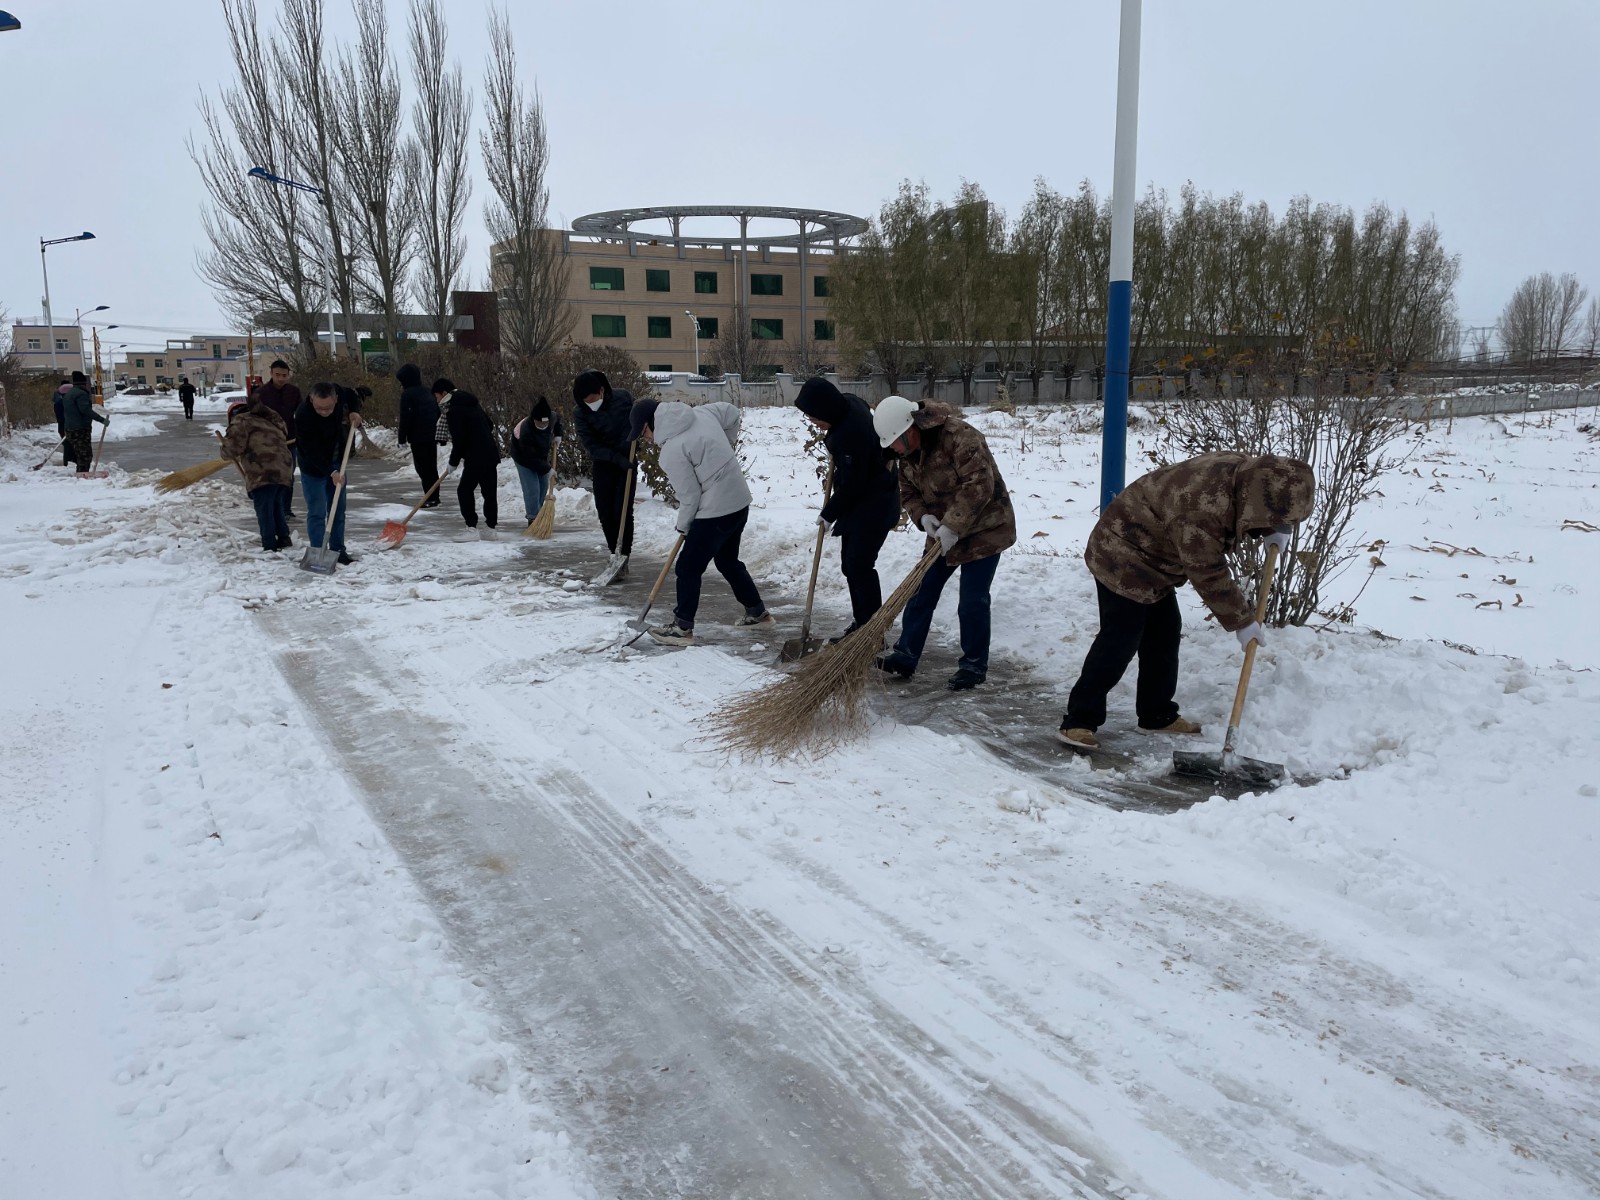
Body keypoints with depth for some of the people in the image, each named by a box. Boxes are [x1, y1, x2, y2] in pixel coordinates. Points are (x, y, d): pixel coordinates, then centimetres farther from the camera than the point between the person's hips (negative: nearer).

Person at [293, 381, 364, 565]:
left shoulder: (338, 393, -17)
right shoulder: (303, 416, -31)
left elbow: (353, 397, 8)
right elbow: (312, 451, -28)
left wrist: (354, 412, -11)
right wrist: (331, 472, -31)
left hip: (336, 463, 6)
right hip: (314, 467, -6)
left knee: (338, 510, 11)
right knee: (317, 512, -6)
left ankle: (338, 550, 20)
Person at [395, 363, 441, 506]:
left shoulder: (407, 394, -9)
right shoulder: (427, 392, 14)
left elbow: (405, 418, -15)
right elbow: (437, 412, 19)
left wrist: (402, 437, -9)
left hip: (418, 437, -8)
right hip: (432, 436, 8)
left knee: (422, 468, -4)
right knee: (432, 467, 13)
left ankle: (430, 499, -7)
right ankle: (435, 497, 17)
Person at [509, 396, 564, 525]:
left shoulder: (552, 418, -22)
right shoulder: (526, 432, -40)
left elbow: (557, 421, 8)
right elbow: (531, 458, -33)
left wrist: (559, 434, -7)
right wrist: (547, 468, -31)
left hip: (542, 457, 7)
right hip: (524, 459, -7)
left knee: (544, 485, 15)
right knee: (532, 489, -13)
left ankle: (538, 512, 33)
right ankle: (533, 518, -3)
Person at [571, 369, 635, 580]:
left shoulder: (623, 397, -14)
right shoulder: (579, 413, -14)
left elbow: (636, 419, 7)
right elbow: (591, 445, -15)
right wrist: (618, 458, -25)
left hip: (627, 460, -2)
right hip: (603, 462, 2)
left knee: (622, 511, -10)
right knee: (604, 512, 2)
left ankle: (622, 559, -9)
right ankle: (615, 554, 18)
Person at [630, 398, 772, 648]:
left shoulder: (672, 452, -18)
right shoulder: (700, 413, 3)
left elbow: (690, 496, -14)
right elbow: (732, 413, 18)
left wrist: (683, 526, 3)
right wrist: (726, 447, 25)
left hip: (716, 511, -9)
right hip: (739, 501, 9)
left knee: (688, 567, 2)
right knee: (728, 561, 25)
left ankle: (682, 628, 8)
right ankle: (757, 612, 34)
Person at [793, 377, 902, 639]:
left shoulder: (852, 433, -31)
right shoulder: (847, 403, -3)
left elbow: (852, 485, -23)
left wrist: (829, 514, -11)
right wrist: (836, 453, 9)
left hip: (874, 503, -10)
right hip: (858, 499, 10)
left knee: (859, 565, -11)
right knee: (849, 563, 13)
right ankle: (860, 623, 22)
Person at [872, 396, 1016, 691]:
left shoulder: (959, 436, -27)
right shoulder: (908, 451, 0)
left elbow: (979, 484, -30)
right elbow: (908, 491, 9)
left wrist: (953, 526, -29)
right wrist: (923, 517, -11)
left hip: (983, 528, -8)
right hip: (945, 531, 8)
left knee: (973, 601, -4)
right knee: (922, 592, 6)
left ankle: (974, 666, 11)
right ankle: (905, 656, 14)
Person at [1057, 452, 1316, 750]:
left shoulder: (1248, 472, -8)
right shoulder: (1202, 512, -36)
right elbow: (1209, 577, -27)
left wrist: (1274, 532, -2)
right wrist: (1242, 621, -16)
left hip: (1152, 558, 10)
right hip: (1124, 558, -10)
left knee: (1164, 635, 12)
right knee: (1119, 641, -12)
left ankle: (1157, 715, 23)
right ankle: (1079, 721, -8)